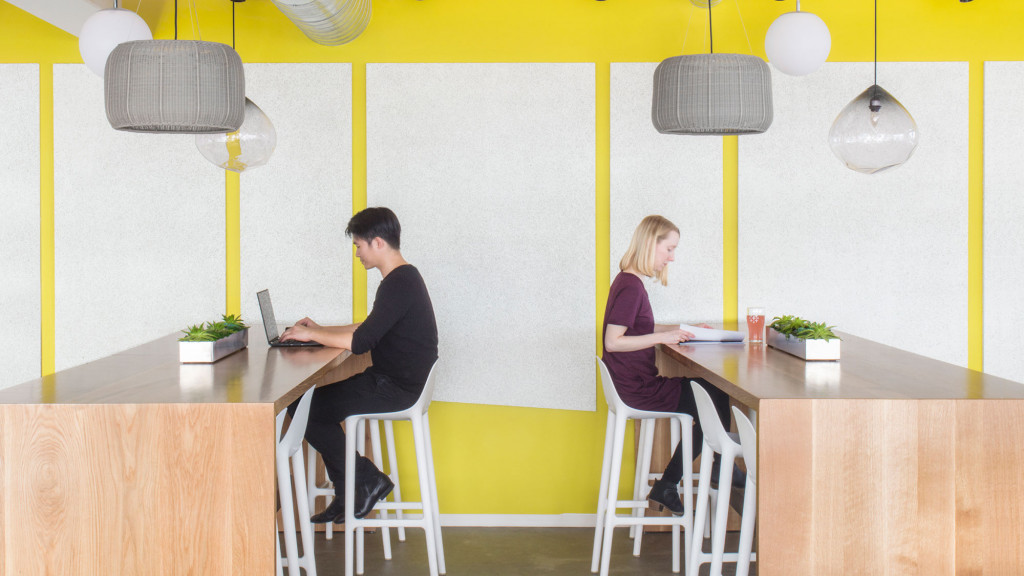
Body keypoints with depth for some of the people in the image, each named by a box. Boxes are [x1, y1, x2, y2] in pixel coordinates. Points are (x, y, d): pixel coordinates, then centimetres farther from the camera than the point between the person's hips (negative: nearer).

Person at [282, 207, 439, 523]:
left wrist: (311, 335, -12)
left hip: (395, 389, -10)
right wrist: (320, 330, 19)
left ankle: (368, 481, 4)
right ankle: (350, 495, 12)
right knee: (315, 399, 11)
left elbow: (360, 342, -25)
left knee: (307, 410, -8)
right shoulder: (403, 278, 14)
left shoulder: (399, 284, -19)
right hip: (389, 380, 10)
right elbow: (369, 329, 24)